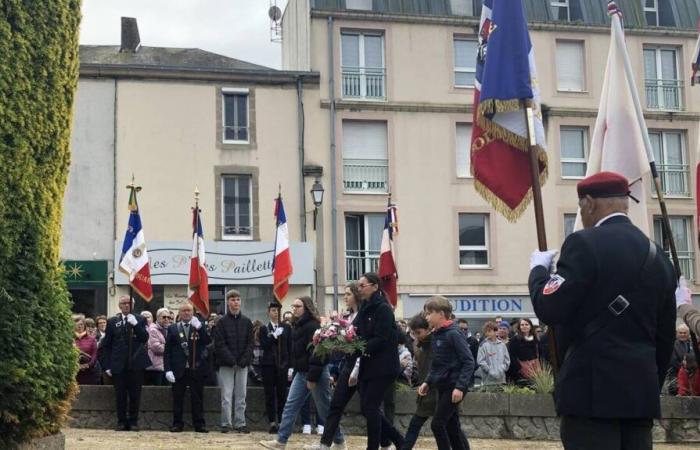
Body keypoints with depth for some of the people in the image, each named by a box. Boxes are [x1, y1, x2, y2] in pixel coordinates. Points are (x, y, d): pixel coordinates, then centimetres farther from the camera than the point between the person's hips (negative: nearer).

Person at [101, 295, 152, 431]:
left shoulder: (140, 320, 7)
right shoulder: (112, 322, 9)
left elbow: (145, 338, -5)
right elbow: (107, 345, 8)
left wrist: (135, 324, -16)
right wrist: (107, 365, 2)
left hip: (136, 364, 0)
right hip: (119, 364, 0)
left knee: (135, 395, 2)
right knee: (120, 395, 2)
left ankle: (133, 421, 11)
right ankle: (121, 421, 12)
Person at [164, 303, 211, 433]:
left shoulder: (200, 327, 9)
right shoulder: (173, 328, 9)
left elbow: (207, 341, -7)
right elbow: (167, 351, 5)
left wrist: (199, 327, -17)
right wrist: (168, 369, -5)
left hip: (196, 369, 0)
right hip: (179, 370, 0)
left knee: (198, 398, 2)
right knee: (178, 398, 3)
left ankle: (199, 424, 7)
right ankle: (177, 424, 10)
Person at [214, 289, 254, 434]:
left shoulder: (246, 322, 8)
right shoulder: (222, 322, 0)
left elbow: (250, 343, 6)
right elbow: (219, 344, -5)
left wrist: (244, 360, -8)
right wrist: (231, 360, -13)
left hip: (243, 364, 3)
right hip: (226, 364, -2)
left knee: (241, 396, 5)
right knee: (226, 396, -1)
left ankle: (240, 423, 10)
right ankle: (226, 424, 5)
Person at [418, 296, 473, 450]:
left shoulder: (453, 334, -15)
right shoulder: (436, 334, 11)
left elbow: (468, 362, -18)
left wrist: (460, 387, -24)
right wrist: (428, 382, 9)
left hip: (453, 387, -9)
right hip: (443, 386, 9)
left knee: (437, 424, -9)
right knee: (452, 426, 11)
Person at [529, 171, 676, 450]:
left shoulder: (585, 243, -9)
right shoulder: (658, 256, 13)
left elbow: (549, 310, -12)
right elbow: (665, 336, 17)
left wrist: (539, 268, 5)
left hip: (592, 388, -7)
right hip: (641, 391, 7)